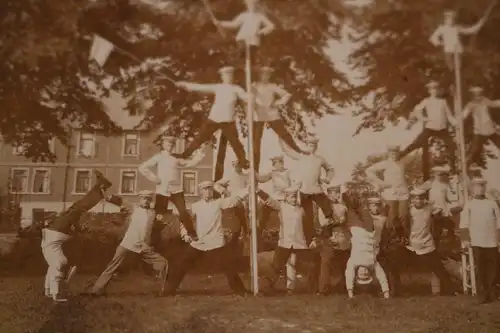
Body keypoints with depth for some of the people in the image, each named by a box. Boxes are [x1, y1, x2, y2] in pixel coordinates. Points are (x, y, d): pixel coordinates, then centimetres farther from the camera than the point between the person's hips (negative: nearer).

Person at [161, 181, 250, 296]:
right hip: (197, 243, 1)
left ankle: (241, 292, 16)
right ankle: (169, 292, 18)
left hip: (217, 243, -1)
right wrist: (185, 233, -3)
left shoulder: (219, 202, 3)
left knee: (230, 267, 1)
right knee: (181, 265, 4)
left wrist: (250, 188, -16)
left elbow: (235, 198, -6)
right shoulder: (195, 206, 8)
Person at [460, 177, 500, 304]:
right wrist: (465, 240, -9)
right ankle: (483, 295, 9)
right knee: (481, 270, 1)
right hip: (477, 243, -2)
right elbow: (464, 224, 0)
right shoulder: (468, 205, 5)